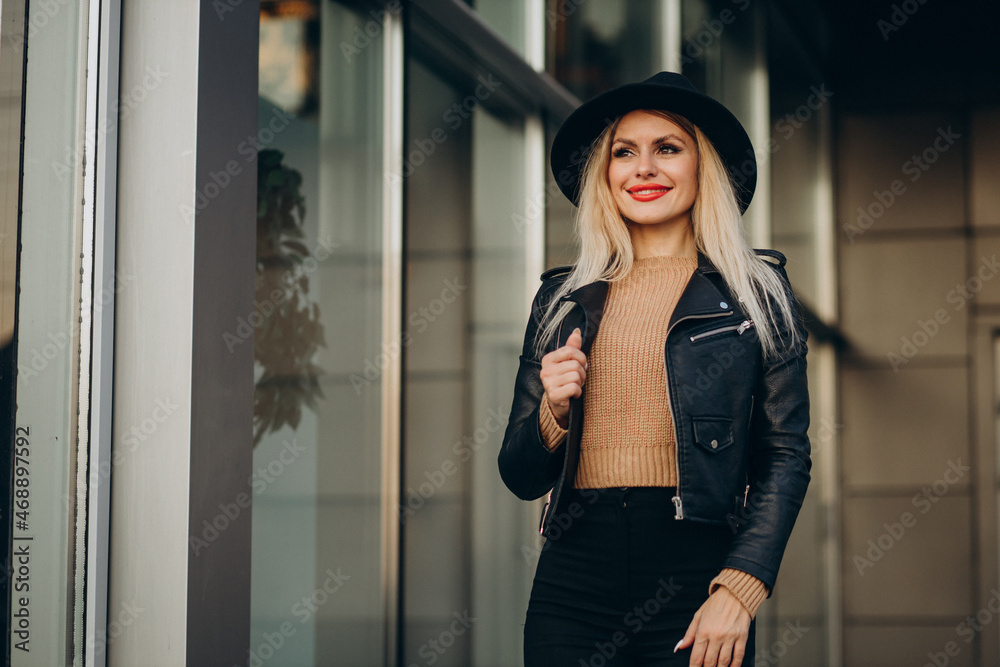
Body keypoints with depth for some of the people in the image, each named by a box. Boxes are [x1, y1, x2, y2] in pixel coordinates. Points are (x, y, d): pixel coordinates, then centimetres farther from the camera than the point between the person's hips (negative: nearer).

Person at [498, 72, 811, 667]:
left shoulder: (756, 291, 5)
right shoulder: (562, 300, 12)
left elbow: (786, 457, 0)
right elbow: (522, 477, 13)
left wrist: (737, 593, -11)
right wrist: (555, 412, -7)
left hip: (696, 572, -2)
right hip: (573, 579, 2)